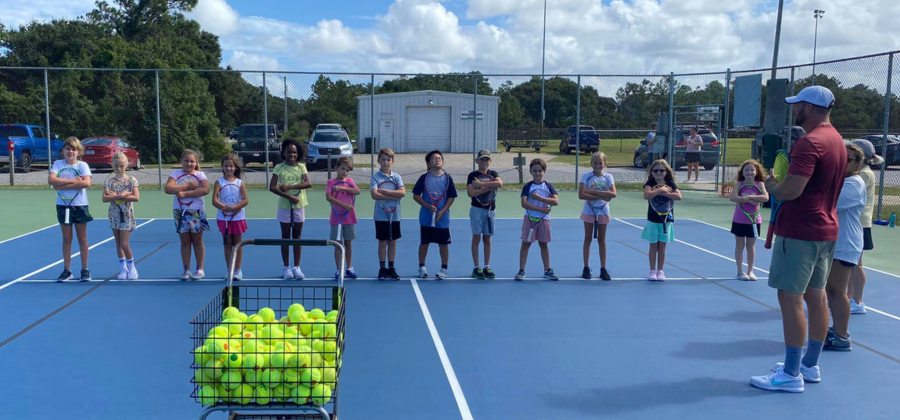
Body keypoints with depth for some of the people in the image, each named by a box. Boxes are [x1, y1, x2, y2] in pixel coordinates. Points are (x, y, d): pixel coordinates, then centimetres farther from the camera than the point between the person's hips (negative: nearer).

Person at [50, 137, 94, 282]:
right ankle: (67, 270, 16)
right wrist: (73, 180, -19)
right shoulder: (58, 164, 1)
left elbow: (87, 183, -20)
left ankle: (85, 269, 15)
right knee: (66, 239, 9)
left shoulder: (82, 165, -4)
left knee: (82, 238, 6)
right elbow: (51, 180, -15)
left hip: (80, 206, -1)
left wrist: (62, 185, -20)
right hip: (63, 206, 2)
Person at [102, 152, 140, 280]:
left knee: (124, 244, -8)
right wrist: (121, 196, -21)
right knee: (118, 243, 9)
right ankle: (123, 269, 18)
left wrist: (116, 196, -16)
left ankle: (131, 268, 9)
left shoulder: (131, 180, -4)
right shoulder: (109, 181, 1)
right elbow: (104, 198, -9)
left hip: (127, 215, -3)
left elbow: (136, 198, -15)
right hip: (114, 214, 3)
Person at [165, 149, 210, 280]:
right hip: (180, 212, 2)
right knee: (185, 242, 8)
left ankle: (200, 269, 15)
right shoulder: (176, 174, 2)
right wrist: (187, 185, -18)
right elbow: (168, 188, -13)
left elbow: (206, 190, -21)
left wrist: (185, 193, -21)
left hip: (196, 212, -2)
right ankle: (186, 269, 15)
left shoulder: (200, 175, -3)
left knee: (197, 241, 6)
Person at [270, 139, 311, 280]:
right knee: (285, 237, 6)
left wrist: (290, 186, -22)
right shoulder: (279, 167, -2)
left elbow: (308, 183, -13)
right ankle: (286, 267, 13)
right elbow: (272, 187, -10)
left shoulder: (301, 167, 2)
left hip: (299, 206, 1)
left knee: (297, 236, 7)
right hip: (284, 206, -1)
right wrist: (289, 196, -20)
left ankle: (297, 267, 14)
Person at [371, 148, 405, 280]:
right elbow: (375, 195, -17)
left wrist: (385, 191, -17)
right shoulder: (375, 177, -3)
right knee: (382, 242, 4)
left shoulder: (397, 177, 4)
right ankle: (382, 268, 13)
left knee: (392, 241, 9)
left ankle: (391, 268, 18)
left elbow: (402, 192, -12)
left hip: (395, 215, 3)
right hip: (381, 215, -2)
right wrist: (393, 196, -16)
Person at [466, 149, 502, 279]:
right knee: (476, 238, 1)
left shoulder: (493, 173, 5)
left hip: (490, 210, 3)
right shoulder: (472, 175, -4)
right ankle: (476, 268, 5)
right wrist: (488, 188, -19)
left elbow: (500, 183, -17)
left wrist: (481, 184, -21)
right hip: (477, 209, -3)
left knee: (487, 238, 8)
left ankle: (487, 267, 15)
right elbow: (471, 193, -17)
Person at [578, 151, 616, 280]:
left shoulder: (608, 177, -1)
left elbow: (613, 194, -15)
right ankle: (586, 268, 13)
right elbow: (581, 195, -17)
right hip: (589, 211, -1)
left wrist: (594, 191, -20)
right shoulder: (586, 176, -7)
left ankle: (603, 269, 13)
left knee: (602, 240, 8)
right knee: (588, 239, 6)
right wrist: (601, 196, -20)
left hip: (603, 212, 2)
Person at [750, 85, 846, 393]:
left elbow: (791, 190, -26)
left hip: (800, 232, -10)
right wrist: (781, 184, 10)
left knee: (790, 297, -6)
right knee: (815, 296, 13)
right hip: (826, 229, 10)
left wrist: (771, 185, -6)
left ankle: (791, 374, -2)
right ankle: (810, 366, 22)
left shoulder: (810, 142, -18)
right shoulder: (836, 139, 13)